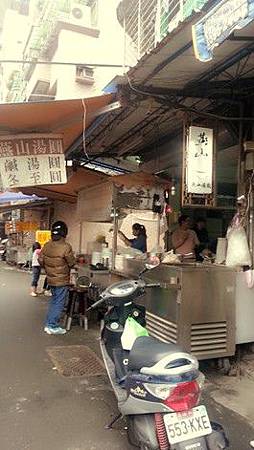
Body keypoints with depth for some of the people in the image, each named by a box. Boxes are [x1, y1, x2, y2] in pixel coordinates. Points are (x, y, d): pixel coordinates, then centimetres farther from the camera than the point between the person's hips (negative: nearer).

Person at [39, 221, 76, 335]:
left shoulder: (47, 245, 0)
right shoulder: (66, 247, -21)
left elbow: (40, 260, 6)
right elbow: (72, 263, -13)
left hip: (50, 279, 7)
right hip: (62, 280, -7)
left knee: (54, 300, 22)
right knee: (59, 303, 4)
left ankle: (48, 324, 28)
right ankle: (52, 327, 9)